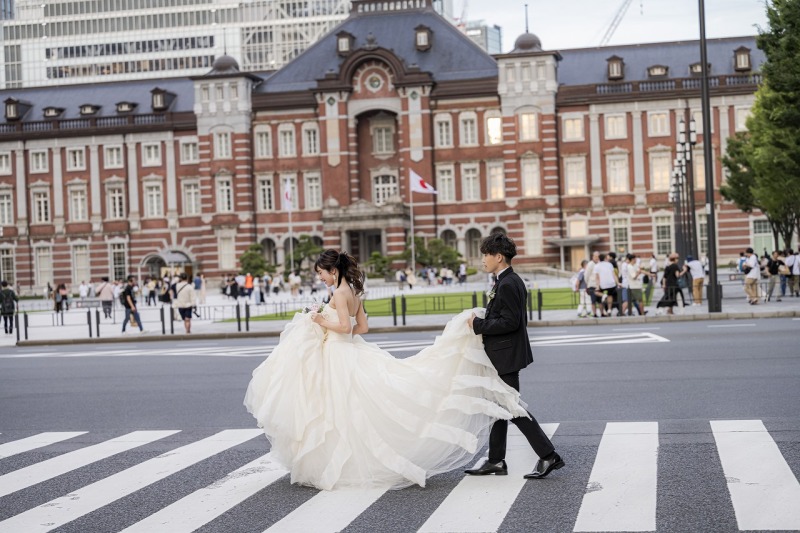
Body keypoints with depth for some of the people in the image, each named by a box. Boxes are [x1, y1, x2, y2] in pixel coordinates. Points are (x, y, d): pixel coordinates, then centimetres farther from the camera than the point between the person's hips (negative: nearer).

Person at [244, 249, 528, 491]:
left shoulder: (339, 293, -15)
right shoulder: (353, 292, 12)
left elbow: (344, 327, -24)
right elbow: (363, 327, 15)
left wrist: (321, 321, -11)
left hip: (339, 358, -9)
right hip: (350, 352, 9)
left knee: (342, 413, -2)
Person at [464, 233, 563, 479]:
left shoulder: (507, 284, -20)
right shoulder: (510, 281, 12)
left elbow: (510, 322, -25)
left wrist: (478, 324, -18)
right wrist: (481, 323, 14)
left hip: (506, 357, -11)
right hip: (502, 356, 11)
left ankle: (548, 455, -1)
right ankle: (496, 461, 22)